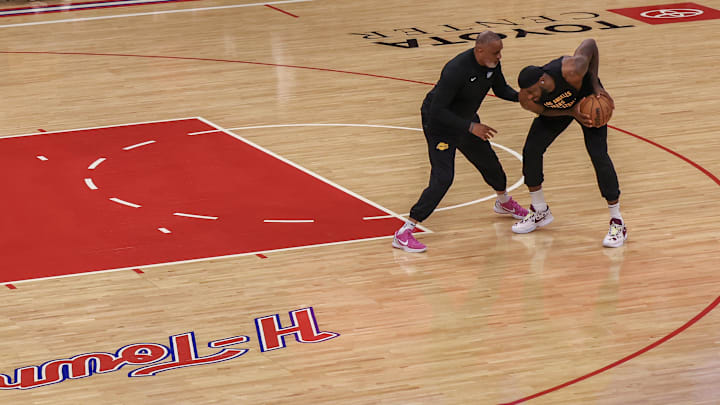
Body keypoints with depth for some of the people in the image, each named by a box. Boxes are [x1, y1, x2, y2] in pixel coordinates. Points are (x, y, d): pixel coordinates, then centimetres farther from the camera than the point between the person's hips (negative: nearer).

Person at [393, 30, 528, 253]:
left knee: (489, 162, 21)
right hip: (439, 121, -8)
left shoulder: (492, 64, -10)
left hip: (465, 118, 8)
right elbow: (437, 110, -32)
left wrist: (520, 96, -11)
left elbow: (501, 89, 9)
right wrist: (470, 126, -34)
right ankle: (404, 233, -18)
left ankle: (504, 202, 55)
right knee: (442, 178, -20)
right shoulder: (457, 70, -34)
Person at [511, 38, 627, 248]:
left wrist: (595, 84, -27)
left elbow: (590, 44, -27)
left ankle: (617, 222, -3)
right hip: (556, 108, 4)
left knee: (599, 156, -14)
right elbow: (544, 111, -10)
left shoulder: (571, 71, -44)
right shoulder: (527, 100, -32)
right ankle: (539, 211, 17)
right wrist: (572, 112, -26)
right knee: (531, 151, -4)